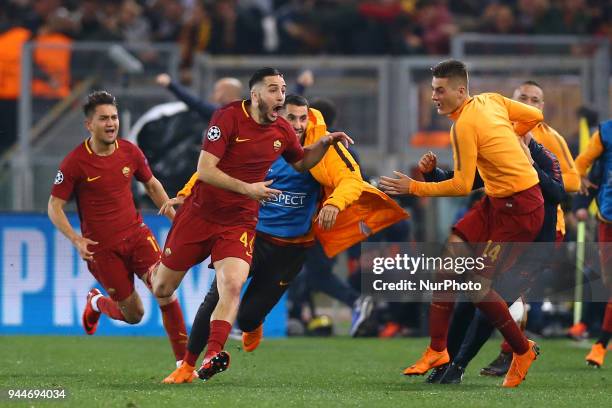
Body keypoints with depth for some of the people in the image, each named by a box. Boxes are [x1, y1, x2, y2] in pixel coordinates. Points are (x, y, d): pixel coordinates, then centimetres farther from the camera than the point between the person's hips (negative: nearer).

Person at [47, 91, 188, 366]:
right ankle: (96, 304, 35)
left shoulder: (130, 152, 0)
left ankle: (183, 359, -11)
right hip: (101, 247, -3)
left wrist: (176, 218, 7)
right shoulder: (75, 162, -12)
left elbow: (152, 185, 17)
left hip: (135, 233, 3)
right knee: (133, 314, 0)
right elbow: (54, 207, -6)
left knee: (165, 287, -19)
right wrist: (76, 240, -20)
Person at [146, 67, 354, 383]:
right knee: (162, 289, 8)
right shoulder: (228, 117, -15)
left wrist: (324, 143, 4)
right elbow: (205, 170, -20)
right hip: (200, 213, -2)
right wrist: (247, 188, -28)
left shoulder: (282, 131, 1)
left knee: (232, 286, -24)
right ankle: (153, 271, 45)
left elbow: (301, 162, 23)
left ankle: (212, 356, -25)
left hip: (239, 223, 2)